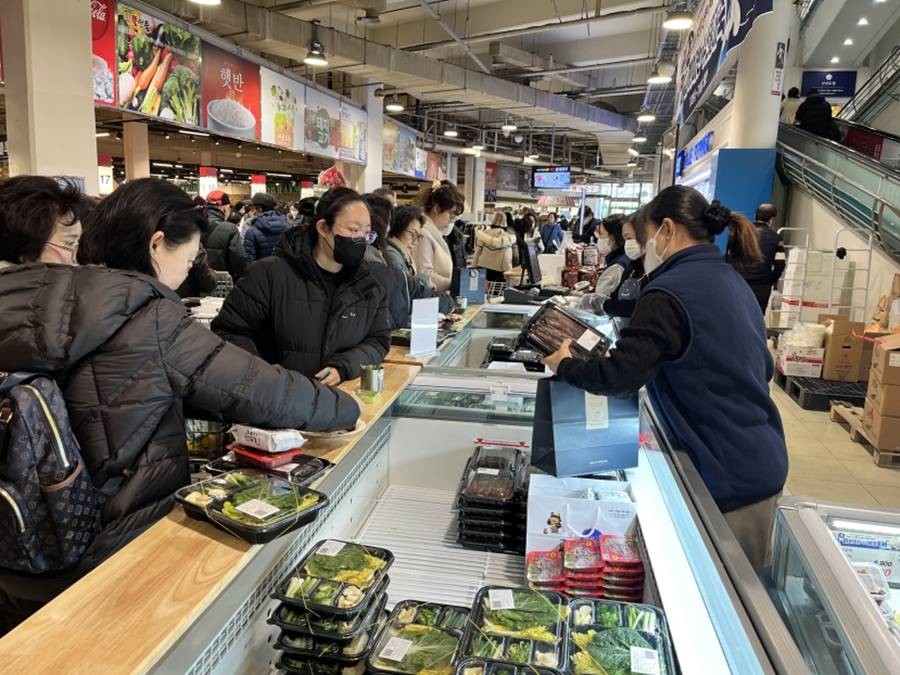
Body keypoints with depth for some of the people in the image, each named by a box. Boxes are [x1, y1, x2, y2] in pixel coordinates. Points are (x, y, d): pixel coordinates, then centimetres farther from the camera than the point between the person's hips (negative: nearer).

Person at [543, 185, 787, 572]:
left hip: (726, 475, -9)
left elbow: (619, 376, -22)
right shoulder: (732, 282, 10)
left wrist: (564, 366, -4)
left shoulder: (670, 294, -19)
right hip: (762, 463, 9)